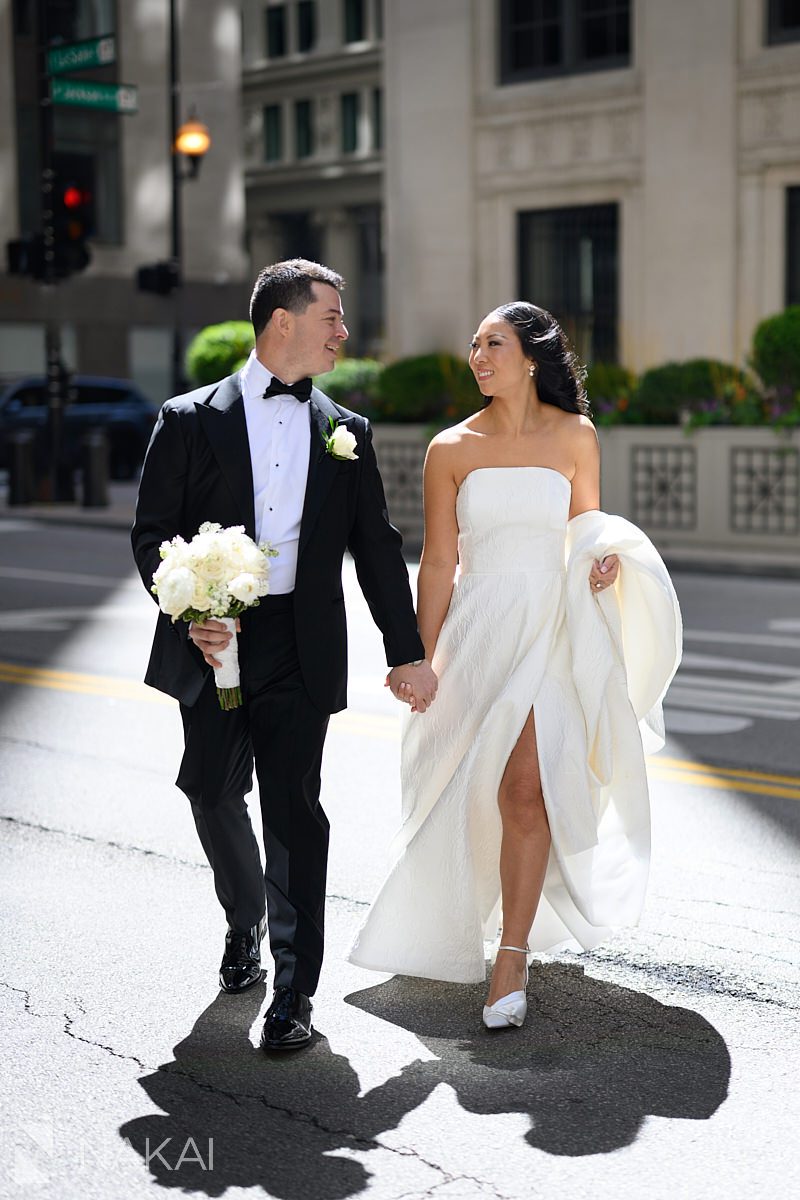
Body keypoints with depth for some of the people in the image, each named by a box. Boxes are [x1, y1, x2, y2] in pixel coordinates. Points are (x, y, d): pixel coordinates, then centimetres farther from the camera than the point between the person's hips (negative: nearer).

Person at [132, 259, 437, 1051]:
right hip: (215, 641, 0)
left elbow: (377, 549, 13)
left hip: (301, 649, 0)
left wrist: (407, 652, 11)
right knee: (214, 795, 11)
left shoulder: (346, 432, 10)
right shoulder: (190, 420, 2)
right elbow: (153, 533, 0)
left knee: (294, 808, -3)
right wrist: (189, 616, -15)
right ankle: (245, 921, 40)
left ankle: (294, 990, 4)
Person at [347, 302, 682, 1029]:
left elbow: (588, 528, 13)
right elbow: (438, 562, 3)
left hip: (553, 631, -1)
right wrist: (424, 662, 2)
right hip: (479, 632, 2)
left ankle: (513, 961, -3)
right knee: (473, 793, 11)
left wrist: (606, 559, -11)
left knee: (526, 791, -12)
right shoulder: (451, 449, 2)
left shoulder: (575, 436, 2)